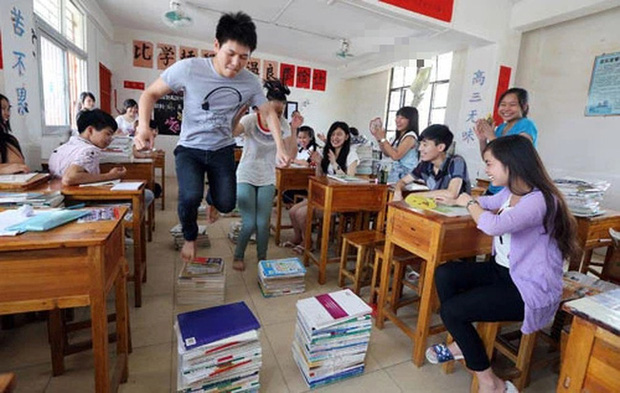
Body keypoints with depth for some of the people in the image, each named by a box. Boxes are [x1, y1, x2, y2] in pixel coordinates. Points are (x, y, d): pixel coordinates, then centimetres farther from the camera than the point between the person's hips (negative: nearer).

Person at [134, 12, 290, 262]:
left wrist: (280, 147, -9)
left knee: (226, 204, -5)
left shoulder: (250, 82, -10)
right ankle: (190, 237, 10)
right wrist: (143, 126, -26)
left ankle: (212, 197, 38)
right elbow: (151, 94, -7)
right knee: (190, 196, -26)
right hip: (190, 148, -2)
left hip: (222, 150, 3)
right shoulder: (189, 68, -18)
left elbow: (269, 112, 4)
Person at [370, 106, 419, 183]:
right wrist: (378, 137, 11)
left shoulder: (410, 137, -12)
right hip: (395, 175, 8)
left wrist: (383, 138, -15)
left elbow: (396, 156, -22)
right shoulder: (400, 136, 15)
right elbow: (387, 153, 20)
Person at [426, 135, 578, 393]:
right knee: (444, 274, -1)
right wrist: (453, 200, 17)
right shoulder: (510, 192, 2)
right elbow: (488, 203, 25)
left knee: (451, 310, -15)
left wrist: (469, 203, -22)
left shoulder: (540, 200, -26)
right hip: (502, 271, 9)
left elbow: (494, 225, -42)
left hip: (530, 290, -9)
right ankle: (462, 344, 18)